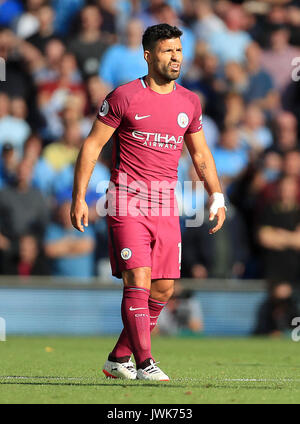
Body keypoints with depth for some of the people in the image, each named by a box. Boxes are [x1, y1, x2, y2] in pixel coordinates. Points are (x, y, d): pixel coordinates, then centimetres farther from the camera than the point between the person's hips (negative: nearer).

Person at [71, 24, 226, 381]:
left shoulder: (189, 102, 10)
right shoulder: (124, 97, -5)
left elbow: (200, 153, 21)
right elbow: (92, 146, -2)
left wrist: (217, 197, 11)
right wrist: (78, 198, -7)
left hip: (166, 204, 5)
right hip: (128, 200, -5)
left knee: (164, 288, 4)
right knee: (138, 281, -14)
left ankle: (119, 358, 17)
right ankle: (144, 363, -10)